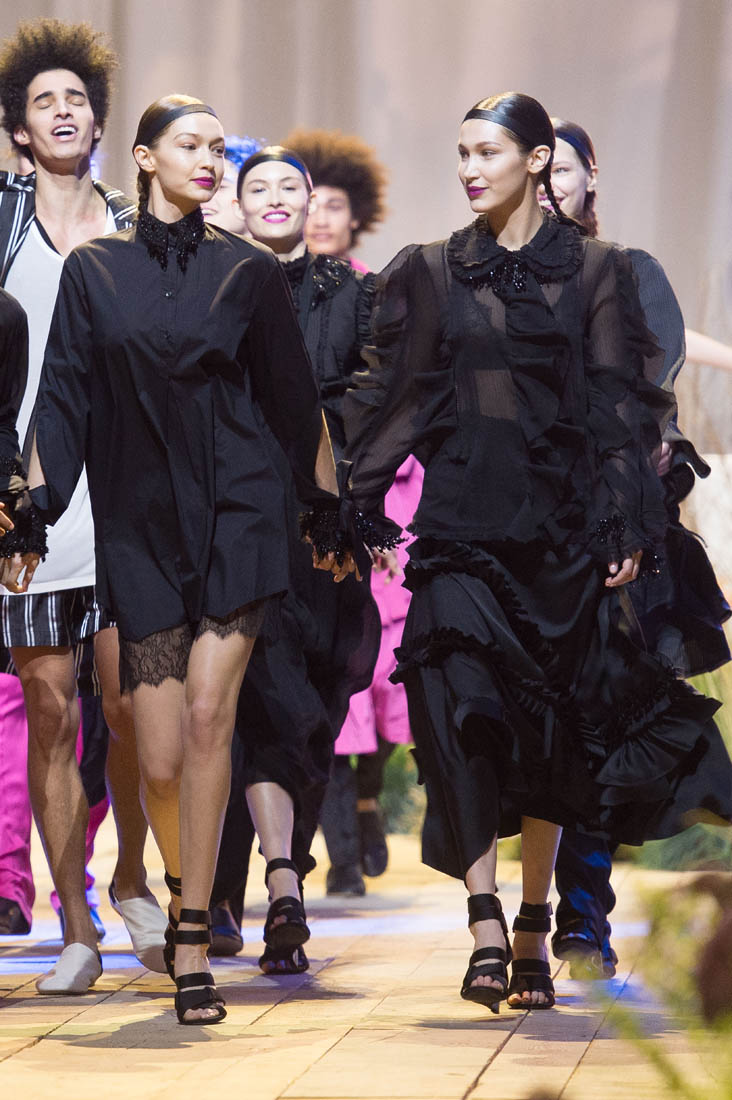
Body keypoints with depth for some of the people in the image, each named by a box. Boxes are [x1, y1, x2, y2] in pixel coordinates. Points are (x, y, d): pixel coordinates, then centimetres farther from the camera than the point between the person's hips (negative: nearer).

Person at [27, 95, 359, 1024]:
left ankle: (192, 942, -12)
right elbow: (63, 402, 6)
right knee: (161, 757, -1)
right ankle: (187, 897, 29)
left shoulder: (247, 272, 5)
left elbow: (294, 400, 11)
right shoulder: (93, 271, 6)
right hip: (136, 524, 1)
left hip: (234, 513, -1)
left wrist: (328, 507, 15)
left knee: (208, 714, -17)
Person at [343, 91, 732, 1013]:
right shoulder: (429, 273, 9)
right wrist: (354, 511, 3)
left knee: (553, 726, 3)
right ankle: (486, 926, -19)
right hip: (461, 525, 0)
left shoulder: (593, 271, 5)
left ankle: (534, 930, 14)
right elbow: (389, 397, 9)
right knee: (462, 705, -18)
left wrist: (628, 526, -3)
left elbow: (622, 404, 3)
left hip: (560, 527, 0)